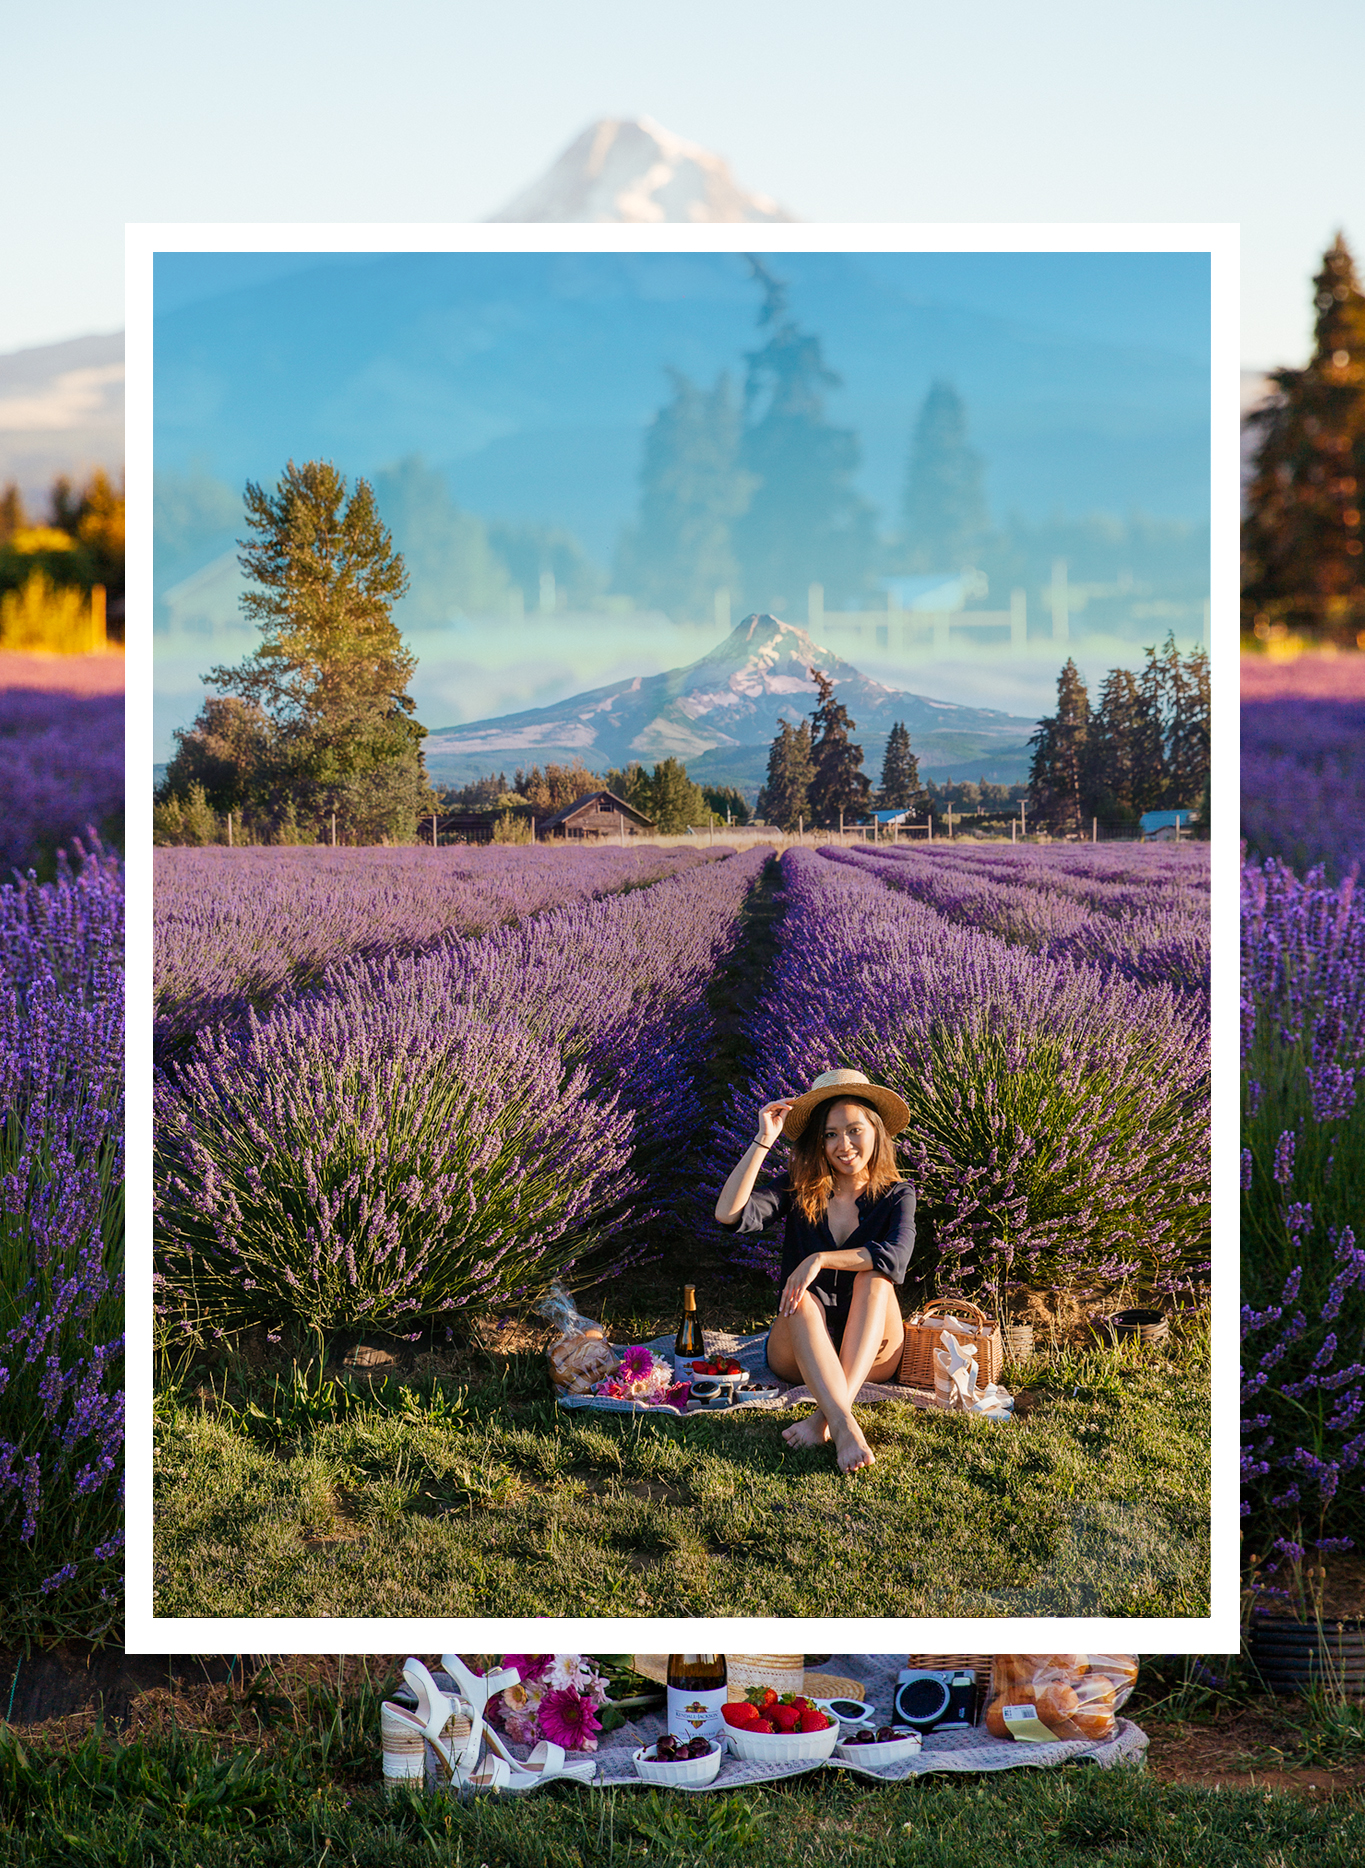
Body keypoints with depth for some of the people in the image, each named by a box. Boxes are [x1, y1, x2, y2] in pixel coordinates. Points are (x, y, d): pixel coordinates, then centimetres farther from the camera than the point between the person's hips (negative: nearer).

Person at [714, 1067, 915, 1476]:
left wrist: (820, 1259, -28)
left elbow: (897, 1257, -19)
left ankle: (828, 1414, -42)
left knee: (873, 1278, -28)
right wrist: (764, 1140, -14)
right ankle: (844, 1428, -52)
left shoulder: (895, 1196, 2)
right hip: (799, 1353, 0)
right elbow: (729, 1213, -14)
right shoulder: (799, 1193, 3)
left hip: (871, 1355, 0)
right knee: (802, 1301, -32)